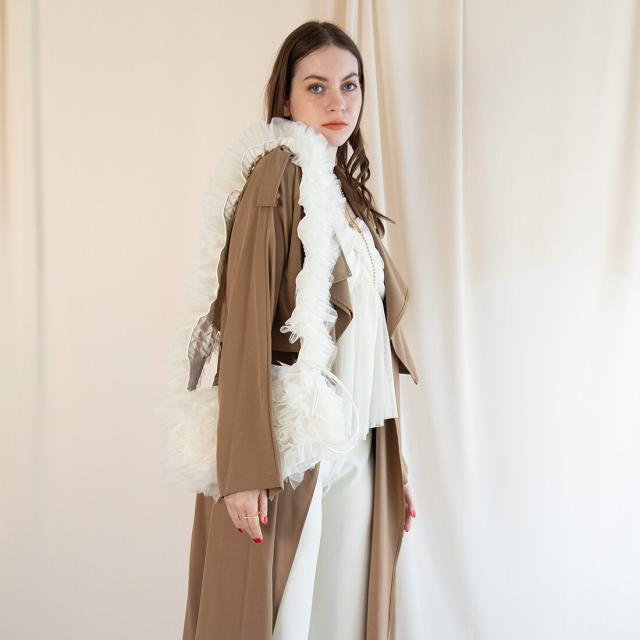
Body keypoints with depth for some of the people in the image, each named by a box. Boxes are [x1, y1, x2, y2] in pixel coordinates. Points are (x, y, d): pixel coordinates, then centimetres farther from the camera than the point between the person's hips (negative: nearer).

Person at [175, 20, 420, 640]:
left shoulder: (346, 192, 15)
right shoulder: (279, 175, -9)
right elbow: (246, 321, -16)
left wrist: (394, 467, 15)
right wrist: (246, 469, -22)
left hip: (354, 445, 8)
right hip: (291, 448, -7)